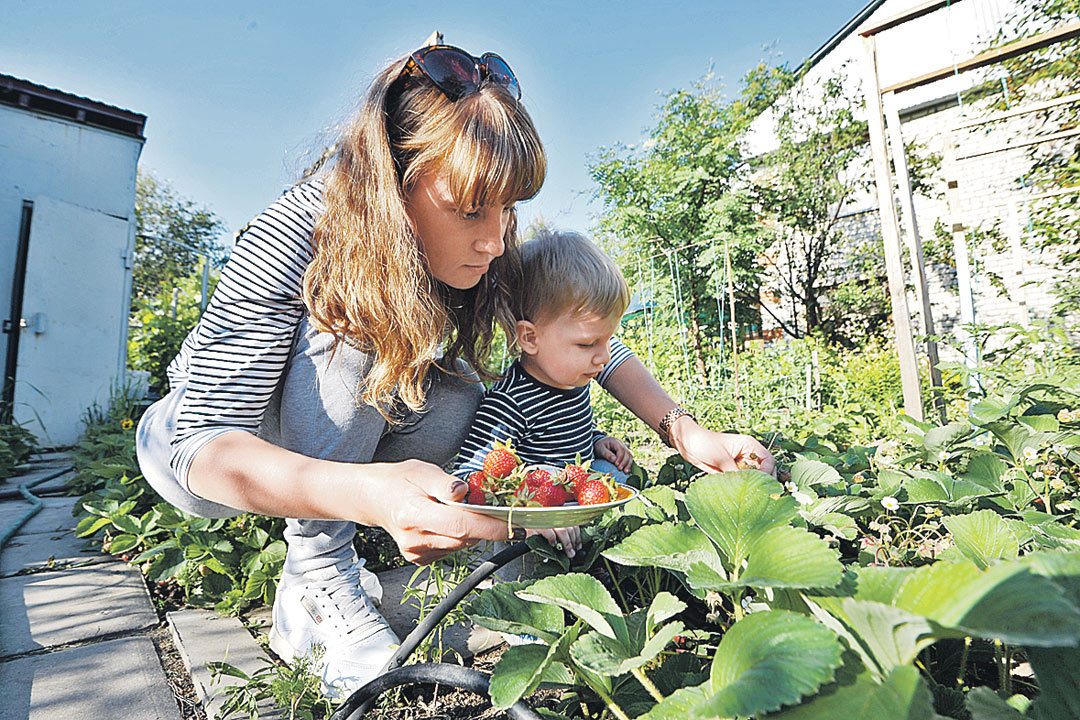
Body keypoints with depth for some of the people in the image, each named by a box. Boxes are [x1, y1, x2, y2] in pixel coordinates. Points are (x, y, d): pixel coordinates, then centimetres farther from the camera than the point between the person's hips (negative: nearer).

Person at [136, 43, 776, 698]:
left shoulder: (477, 250, -19)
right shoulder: (294, 239, -34)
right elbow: (205, 443, -38)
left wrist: (682, 430, -25)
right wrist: (368, 493, -59)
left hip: (335, 435, 5)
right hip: (196, 441, -4)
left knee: (458, 394, -22)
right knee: (351, 334, -31)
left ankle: (305, 594, -7)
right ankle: (317, 570, -16)